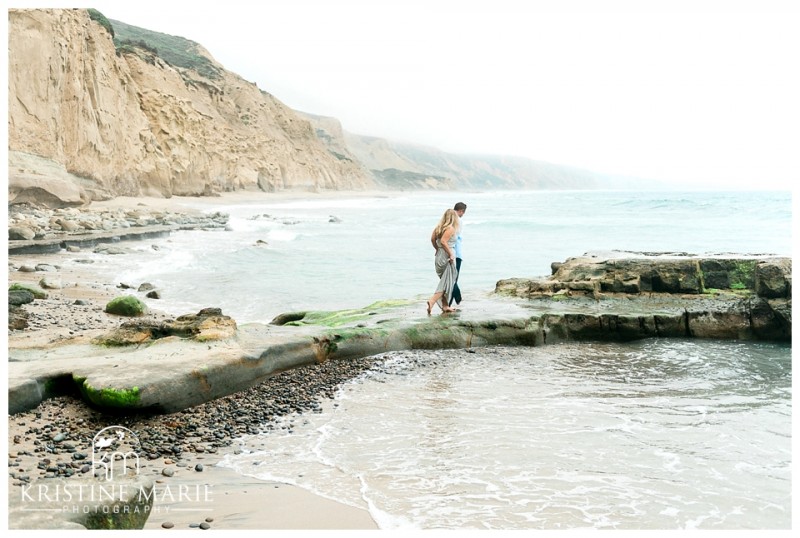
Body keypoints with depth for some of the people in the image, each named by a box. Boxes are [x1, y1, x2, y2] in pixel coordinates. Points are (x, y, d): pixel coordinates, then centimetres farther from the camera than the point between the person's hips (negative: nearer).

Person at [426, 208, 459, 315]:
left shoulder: (439, 227, 9)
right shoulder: (451, 229, -13)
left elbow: (433, 239, 5)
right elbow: (443, 241, -23)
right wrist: (451, 254, -18)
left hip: (439, 257, 8)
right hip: (447, 257, -8)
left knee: (445, 281, 16)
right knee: (447, 282, -2)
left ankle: (445, 306, 19)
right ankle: (432, 300, -15)